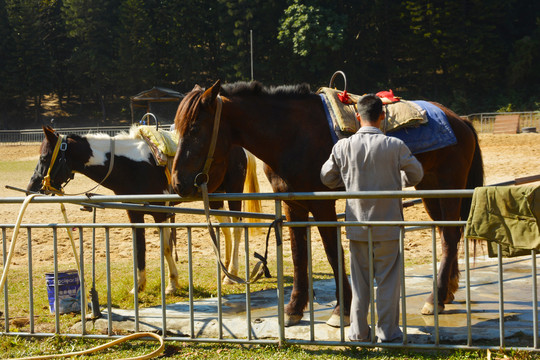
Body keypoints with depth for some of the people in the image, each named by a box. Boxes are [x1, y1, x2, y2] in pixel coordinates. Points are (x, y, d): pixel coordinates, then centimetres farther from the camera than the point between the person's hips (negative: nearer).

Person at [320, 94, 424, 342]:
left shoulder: (343, 147, -7)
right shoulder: (395, 146, -12)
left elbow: (327, 178, 6)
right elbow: (415, 175, 3)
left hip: (357, 224, 2)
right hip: (389, 223, -2)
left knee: (359, 280, 12)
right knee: (388, 280, 7)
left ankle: (359, 332, 18)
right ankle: (388, 332, 12)